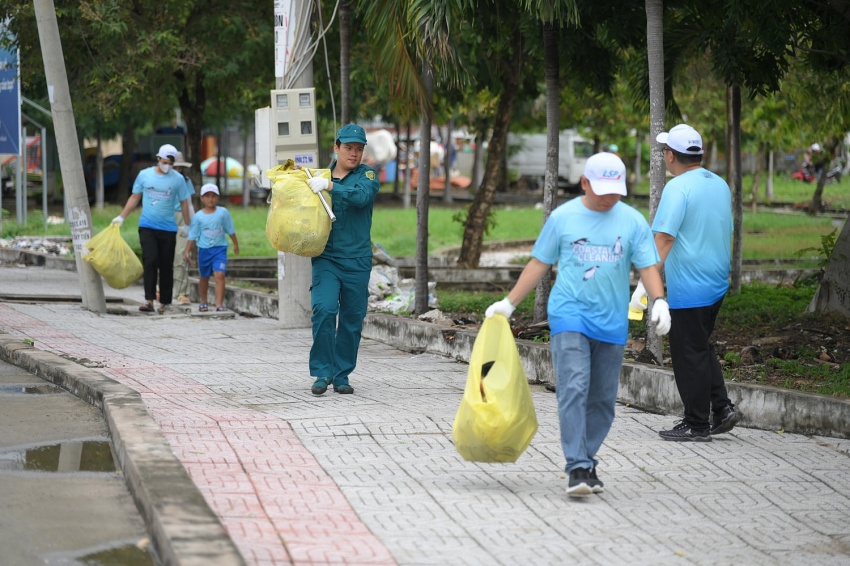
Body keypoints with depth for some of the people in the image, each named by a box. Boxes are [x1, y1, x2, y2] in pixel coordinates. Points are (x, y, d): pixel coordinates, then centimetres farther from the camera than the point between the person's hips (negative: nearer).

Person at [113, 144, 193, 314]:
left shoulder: (178, 179, -1)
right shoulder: (144, 175, 2)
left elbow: (184, 203, 7)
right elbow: (135, 198, 11)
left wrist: (187, 225, 10)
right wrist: (121, 217, 9)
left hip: (168, 229, 0)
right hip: (147, 227, 0)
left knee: (166, 266, 5)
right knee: (150, 261, -14)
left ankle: (165, 302, 15)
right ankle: (149, 300, -17)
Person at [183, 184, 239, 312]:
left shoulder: (223, 212, -4)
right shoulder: (198, 216, -4)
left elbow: (231, 230, 7)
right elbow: (192, 236, 1)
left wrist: (236, 244, 15)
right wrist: (187, 251, -2)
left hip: (219, 248, -1)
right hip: (204, 249, 1)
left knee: (220, 274, -16)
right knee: (204, 277, 14)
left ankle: (219, 304, -18)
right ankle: (203, 302, 32)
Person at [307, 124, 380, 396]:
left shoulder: (367, 175, 3)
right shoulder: (320, 176, 10)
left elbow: (362, 196, -20)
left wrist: (329, 186, -24)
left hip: (357, 260, 0)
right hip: (326, 258, 0)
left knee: (352, 319, 4)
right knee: (324, 308, -18)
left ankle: (341, 374, 17)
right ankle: (322, 372, -8)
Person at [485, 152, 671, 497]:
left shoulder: (633, 222, 6)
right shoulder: (562, 218, 3)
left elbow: (647, 266, 3)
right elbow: (539, 264, 9)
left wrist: (659, 300, -16)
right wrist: (509, 303, 8)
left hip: (612, 323, 3)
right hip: (569, 316, -3)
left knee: (602, 399, 6)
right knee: (573, 390, -15)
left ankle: (587, 461, 18)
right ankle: (578, 468, -18)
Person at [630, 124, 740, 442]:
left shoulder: (678, 188, -16)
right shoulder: (721, 185, 10)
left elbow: (663, 238, -23)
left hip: (687, 288, -8)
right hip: (717, 283, 8)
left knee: (690, 355, 0)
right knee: (701, 349, 20)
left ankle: (696, 425, 5)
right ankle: (722, 407, 13)